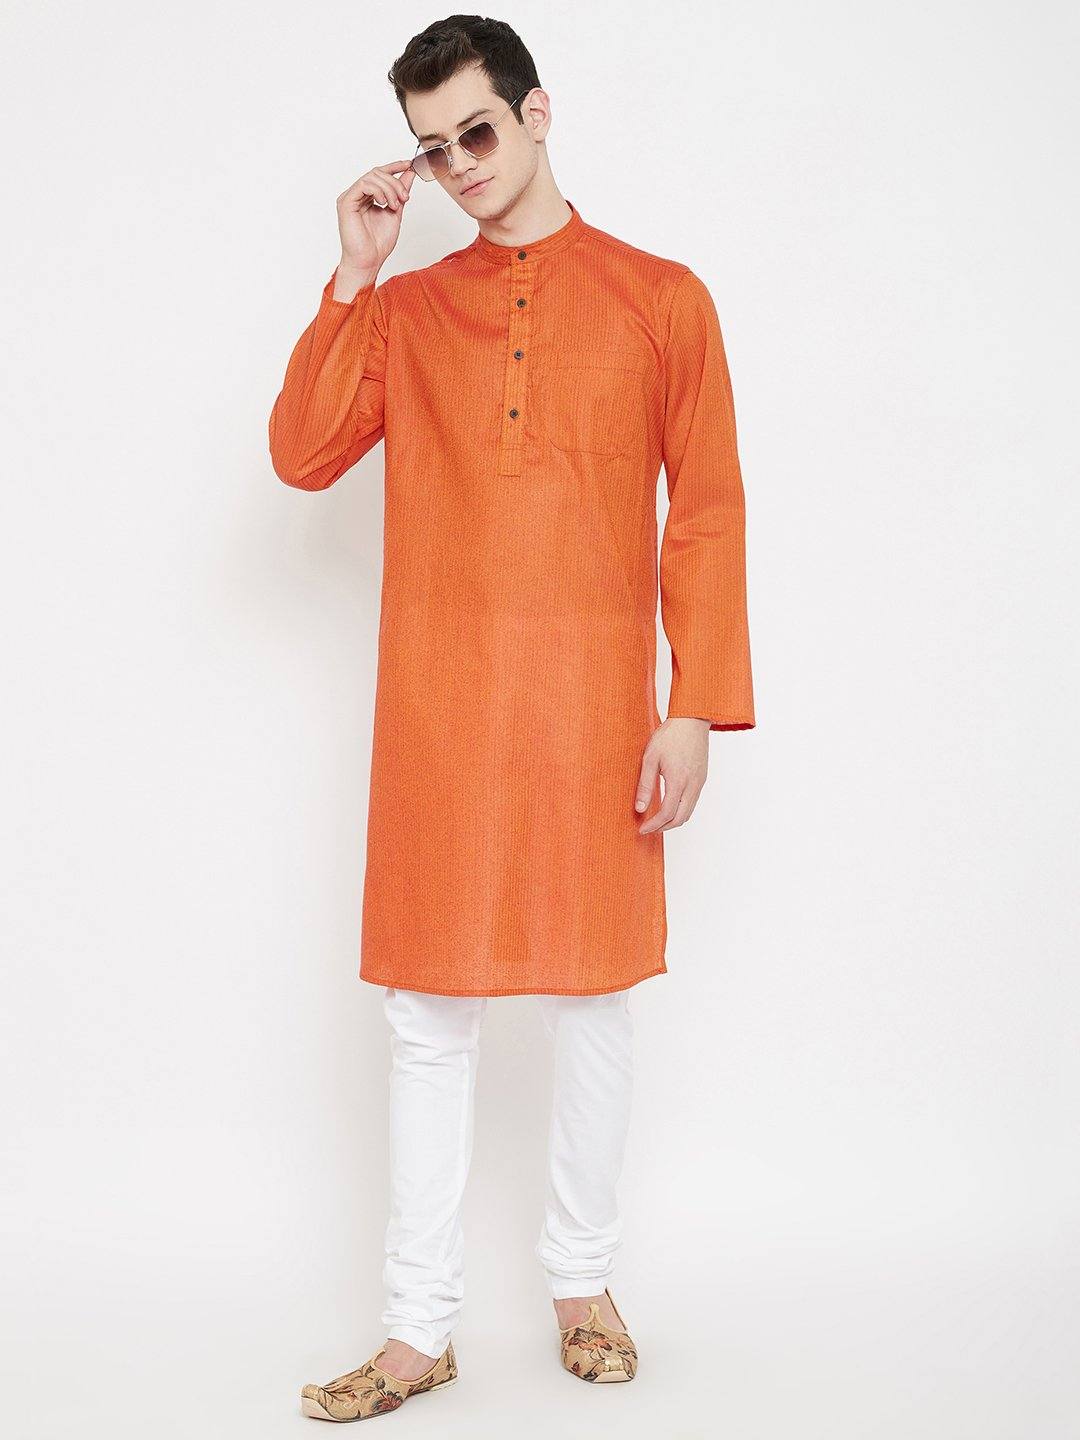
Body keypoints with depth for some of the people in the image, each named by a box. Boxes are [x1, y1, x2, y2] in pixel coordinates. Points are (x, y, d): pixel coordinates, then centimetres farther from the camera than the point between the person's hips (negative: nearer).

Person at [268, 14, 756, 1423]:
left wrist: (696, 708, -6)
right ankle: (420, 1330, 14)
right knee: (431, 1011, 4)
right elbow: (303, 455, -1)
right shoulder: (402, 310, 11)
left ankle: (583, 1281, 27)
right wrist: (355, 273, -3)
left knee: (595, 991, 8)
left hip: (594, 706, -1)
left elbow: (706, 514, 1)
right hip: (436, 708, 2)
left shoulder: (661, 299, 4)